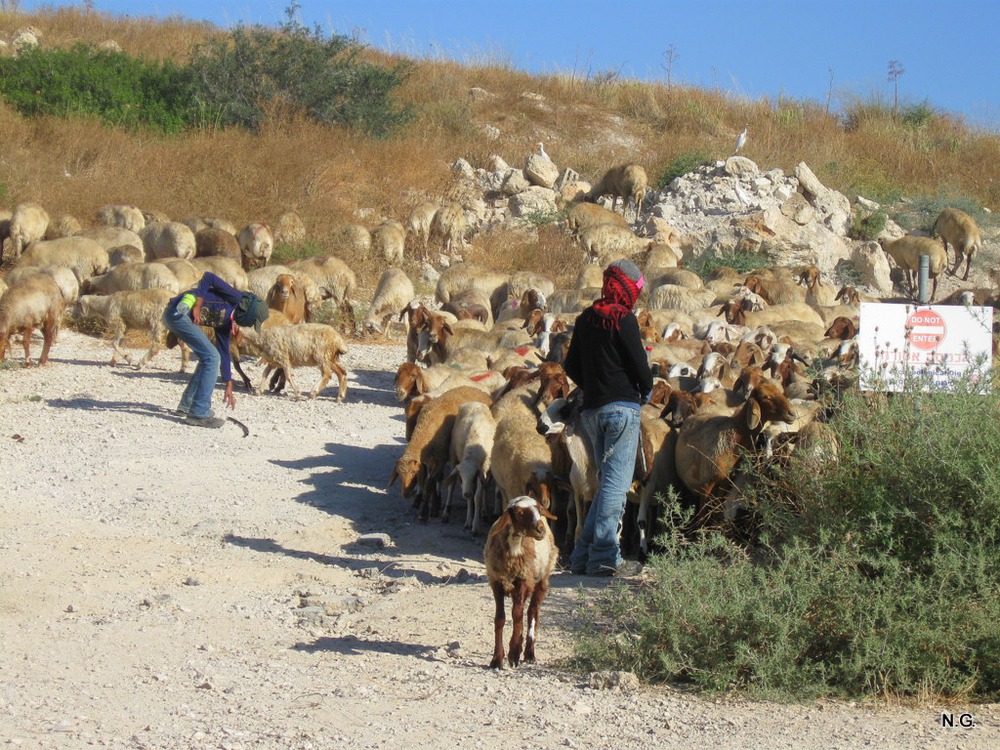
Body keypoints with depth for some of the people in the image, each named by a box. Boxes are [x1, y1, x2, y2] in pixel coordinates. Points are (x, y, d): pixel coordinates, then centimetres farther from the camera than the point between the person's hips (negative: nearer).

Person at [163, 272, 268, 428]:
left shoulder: (226, 322, 23)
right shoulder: (234, 298, -3)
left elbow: (224, 353, 28)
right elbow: (209, 277, -12)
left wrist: (229, 386, 30)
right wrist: (198, 305, -18)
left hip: (173, 316, 10)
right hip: (179, 313, -10)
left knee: (208, 357, 21)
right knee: (211, 357, -8)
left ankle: (187, 405, 28)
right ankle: (198, 414, -7)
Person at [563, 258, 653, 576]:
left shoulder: (585, 320, 12)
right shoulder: (624, 320, -11)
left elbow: (571, 367, 15)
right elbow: (639, 365, -12)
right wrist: (646, 389, 7)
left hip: (592, 410, 7)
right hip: (622, 407, -7)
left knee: (607, 481, 15)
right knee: (617, 482, -5)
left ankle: (585, 555, 11)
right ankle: (604, 557, -9)